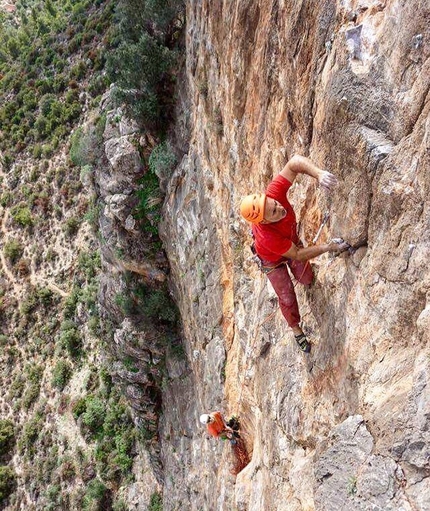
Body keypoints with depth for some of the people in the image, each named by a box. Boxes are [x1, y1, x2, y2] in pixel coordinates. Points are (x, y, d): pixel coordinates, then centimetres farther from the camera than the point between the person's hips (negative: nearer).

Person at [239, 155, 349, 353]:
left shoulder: (273, 193, -41)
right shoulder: (267, 237, -49)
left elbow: (294, 162, -41)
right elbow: (297, 255, -33)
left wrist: (318, 173, -57)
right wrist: (329, 247, -30)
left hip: (292, 241, 5)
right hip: (273, 259, -4)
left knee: (306, 279, 20)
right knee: (287, 297, 9)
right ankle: (297, 330, 38)